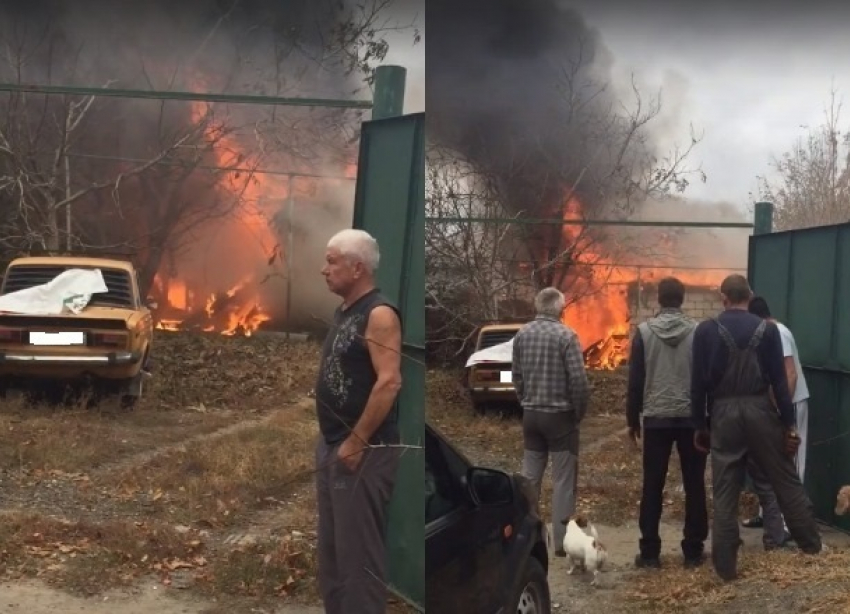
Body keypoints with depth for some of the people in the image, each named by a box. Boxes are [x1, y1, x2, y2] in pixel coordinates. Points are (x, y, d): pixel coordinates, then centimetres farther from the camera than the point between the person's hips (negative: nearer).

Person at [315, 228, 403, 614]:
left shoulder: (378, 314, -15)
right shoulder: (344, 312, 14)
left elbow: (389, 382, -23)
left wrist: (357, 442, -22)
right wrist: (333, 441, 16)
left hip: (364, 451, -10)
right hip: (332, 446, 10)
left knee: (359, 549, -6)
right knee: (332, 546, 15)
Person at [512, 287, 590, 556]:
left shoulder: (522, 334, 3)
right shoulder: (566, 335, -14)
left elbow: (516, 375, 7)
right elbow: (578, 379, -16)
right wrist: (580, 412, -2)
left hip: (531, 415, 5)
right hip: (560, 415, -5)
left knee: (530, 476, 12)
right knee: (563, 480, 1)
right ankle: (562, 541, 2)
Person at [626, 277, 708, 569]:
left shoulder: (644, 331, -3)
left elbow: (635, 380, -1)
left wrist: (633, 419, 8)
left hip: (656, 418, 0)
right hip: (692, 417, 0)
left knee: (653, 486, 4)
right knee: (694, 486, 7)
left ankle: (649, 552, 4)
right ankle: (693, 551, 8)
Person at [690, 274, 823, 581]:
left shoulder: (706, 331, -3)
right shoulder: (767, 329, -2)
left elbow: (698, 382, -3)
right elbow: (779, 380, -3)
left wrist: (700, 424, 5)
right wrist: (789, 423, 1)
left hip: (723, 413, 0)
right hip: (759, 410, 0)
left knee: (725, 492, 4)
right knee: (786, 480, 13)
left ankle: (726, 565, 5)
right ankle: (812, 544, 22)